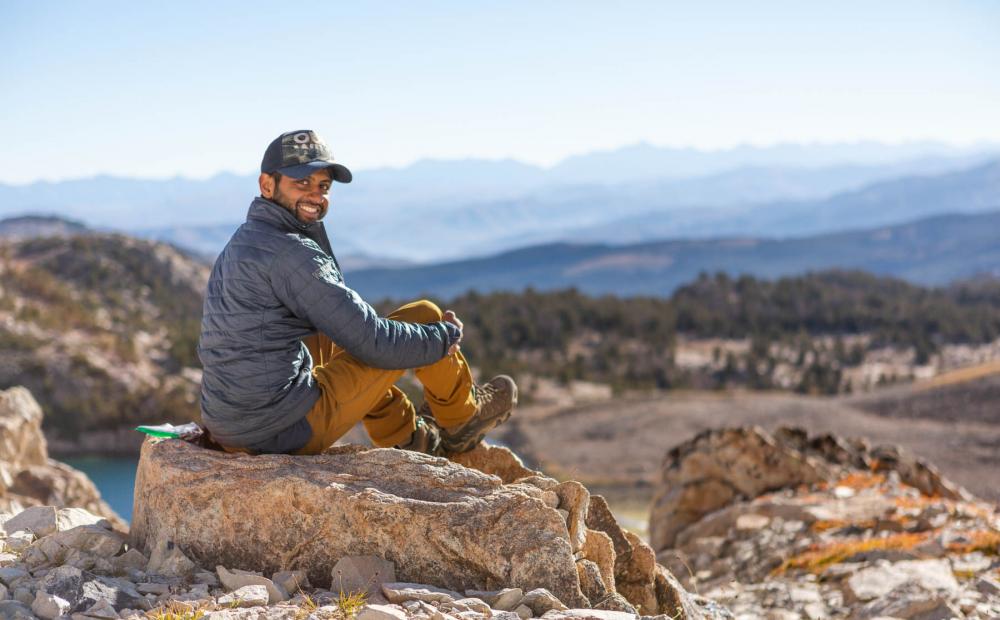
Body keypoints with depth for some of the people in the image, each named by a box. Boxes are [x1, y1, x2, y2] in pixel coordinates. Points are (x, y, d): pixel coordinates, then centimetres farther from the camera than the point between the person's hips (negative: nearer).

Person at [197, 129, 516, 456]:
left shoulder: (239, 244, 14)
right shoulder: (292, 253, -18)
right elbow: (373, 343, -15)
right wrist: (447, 335, 0)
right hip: (290, 429, -10)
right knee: (424, 315, 3)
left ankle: (411, 438, 45)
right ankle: (459, 422, 30)